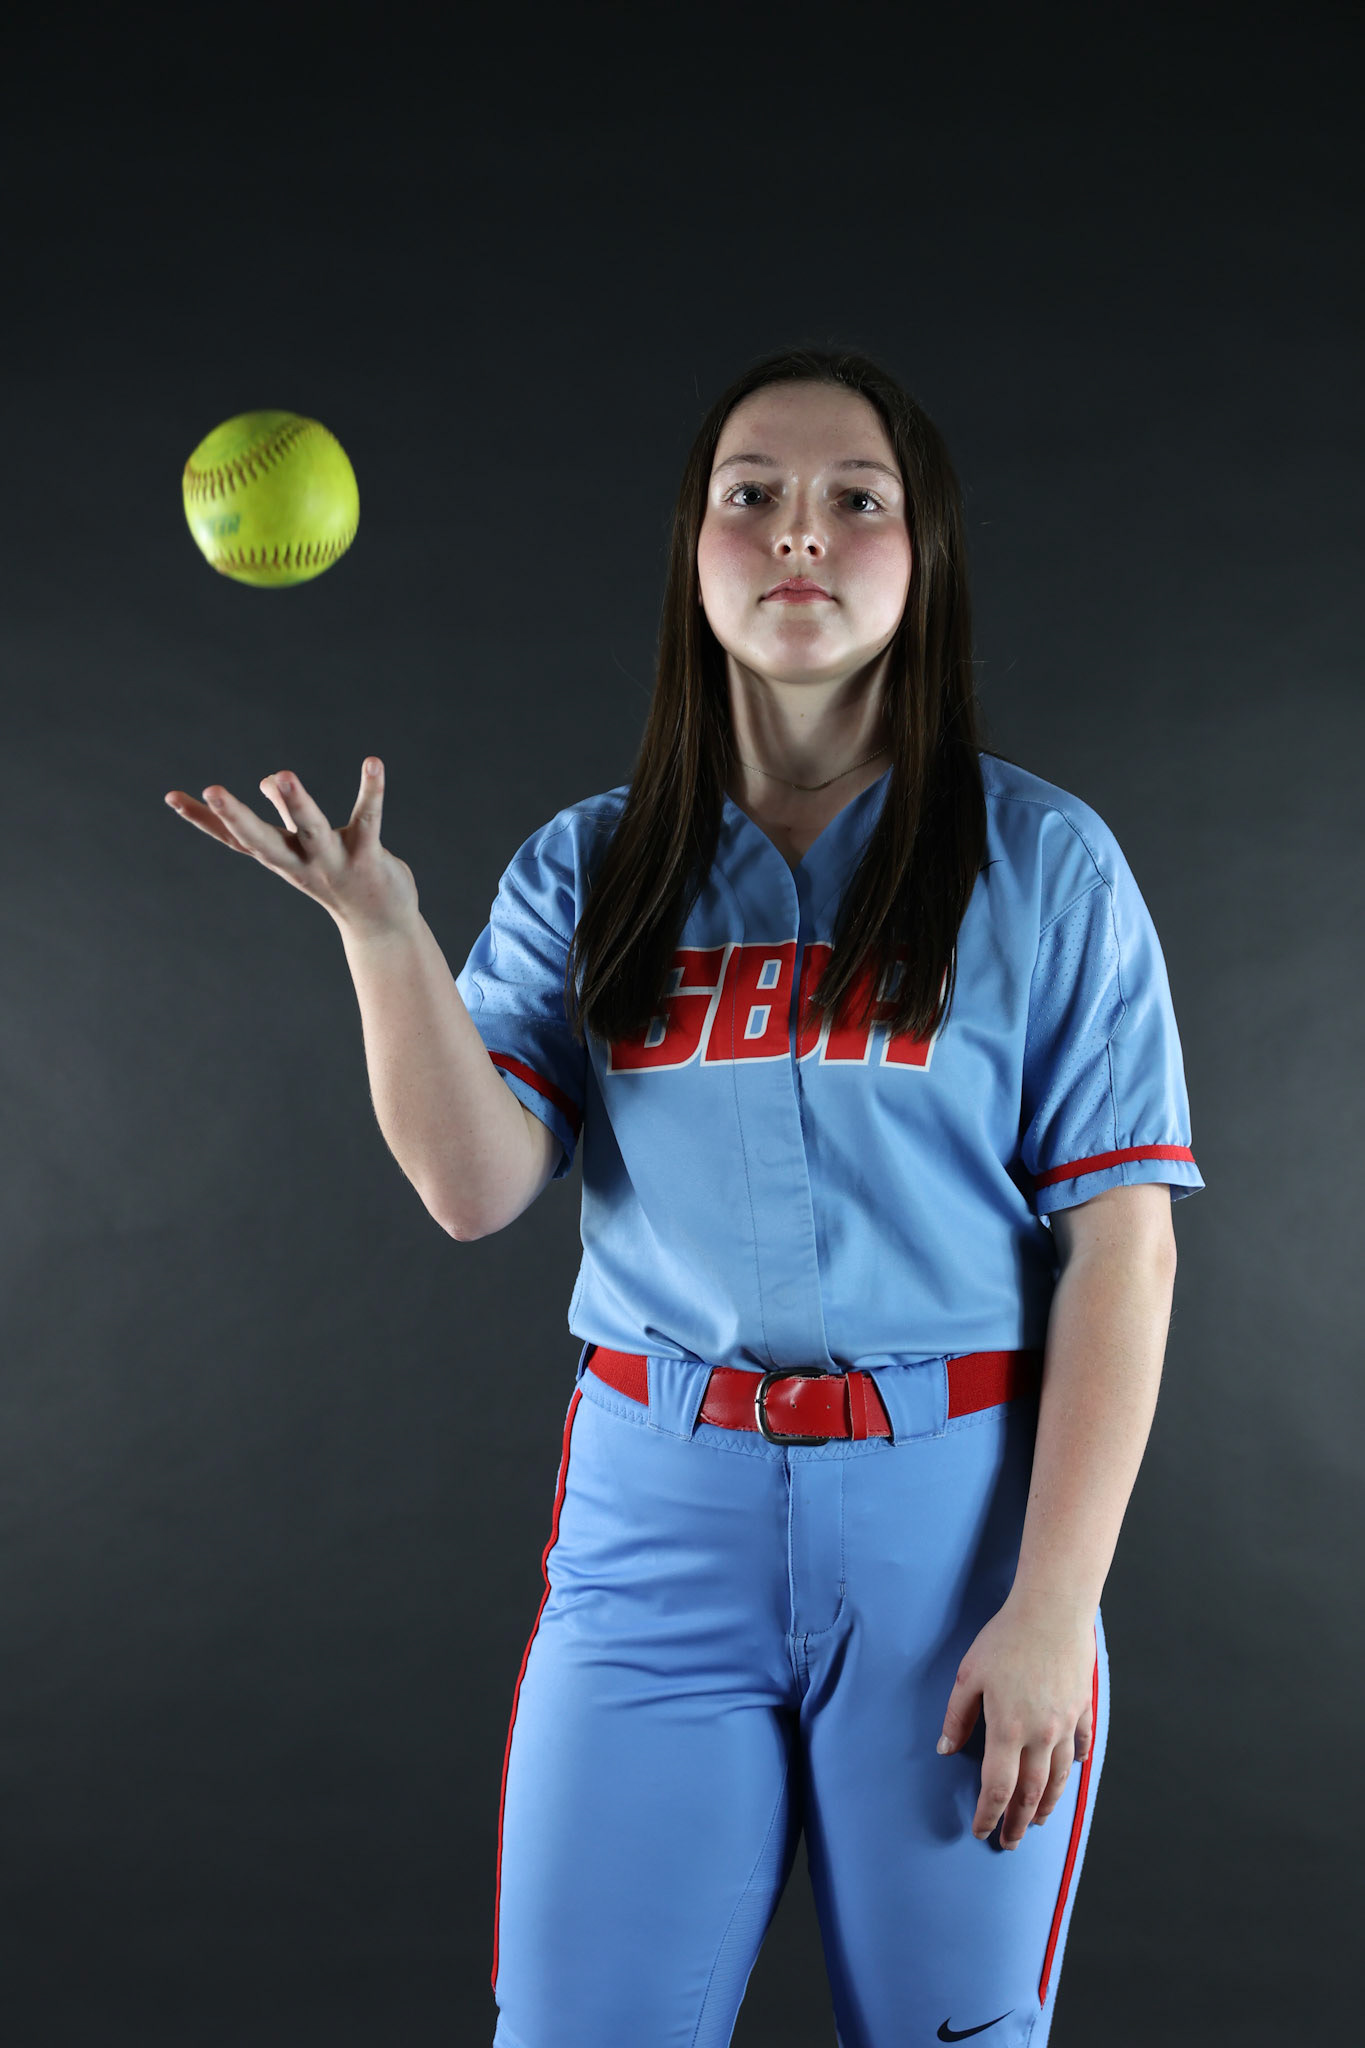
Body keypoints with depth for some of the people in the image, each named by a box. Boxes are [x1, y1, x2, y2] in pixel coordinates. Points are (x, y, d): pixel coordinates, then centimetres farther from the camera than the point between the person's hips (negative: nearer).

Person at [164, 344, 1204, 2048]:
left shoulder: (1040, 862, 0)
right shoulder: (586, 872, 7)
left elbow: (1122, 1243, -4)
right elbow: (475, 1187, -4)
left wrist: (1051, 1607, -9)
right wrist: (379, 927, -19)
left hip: (949, 1515, -1)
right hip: (656, 1520, 2)